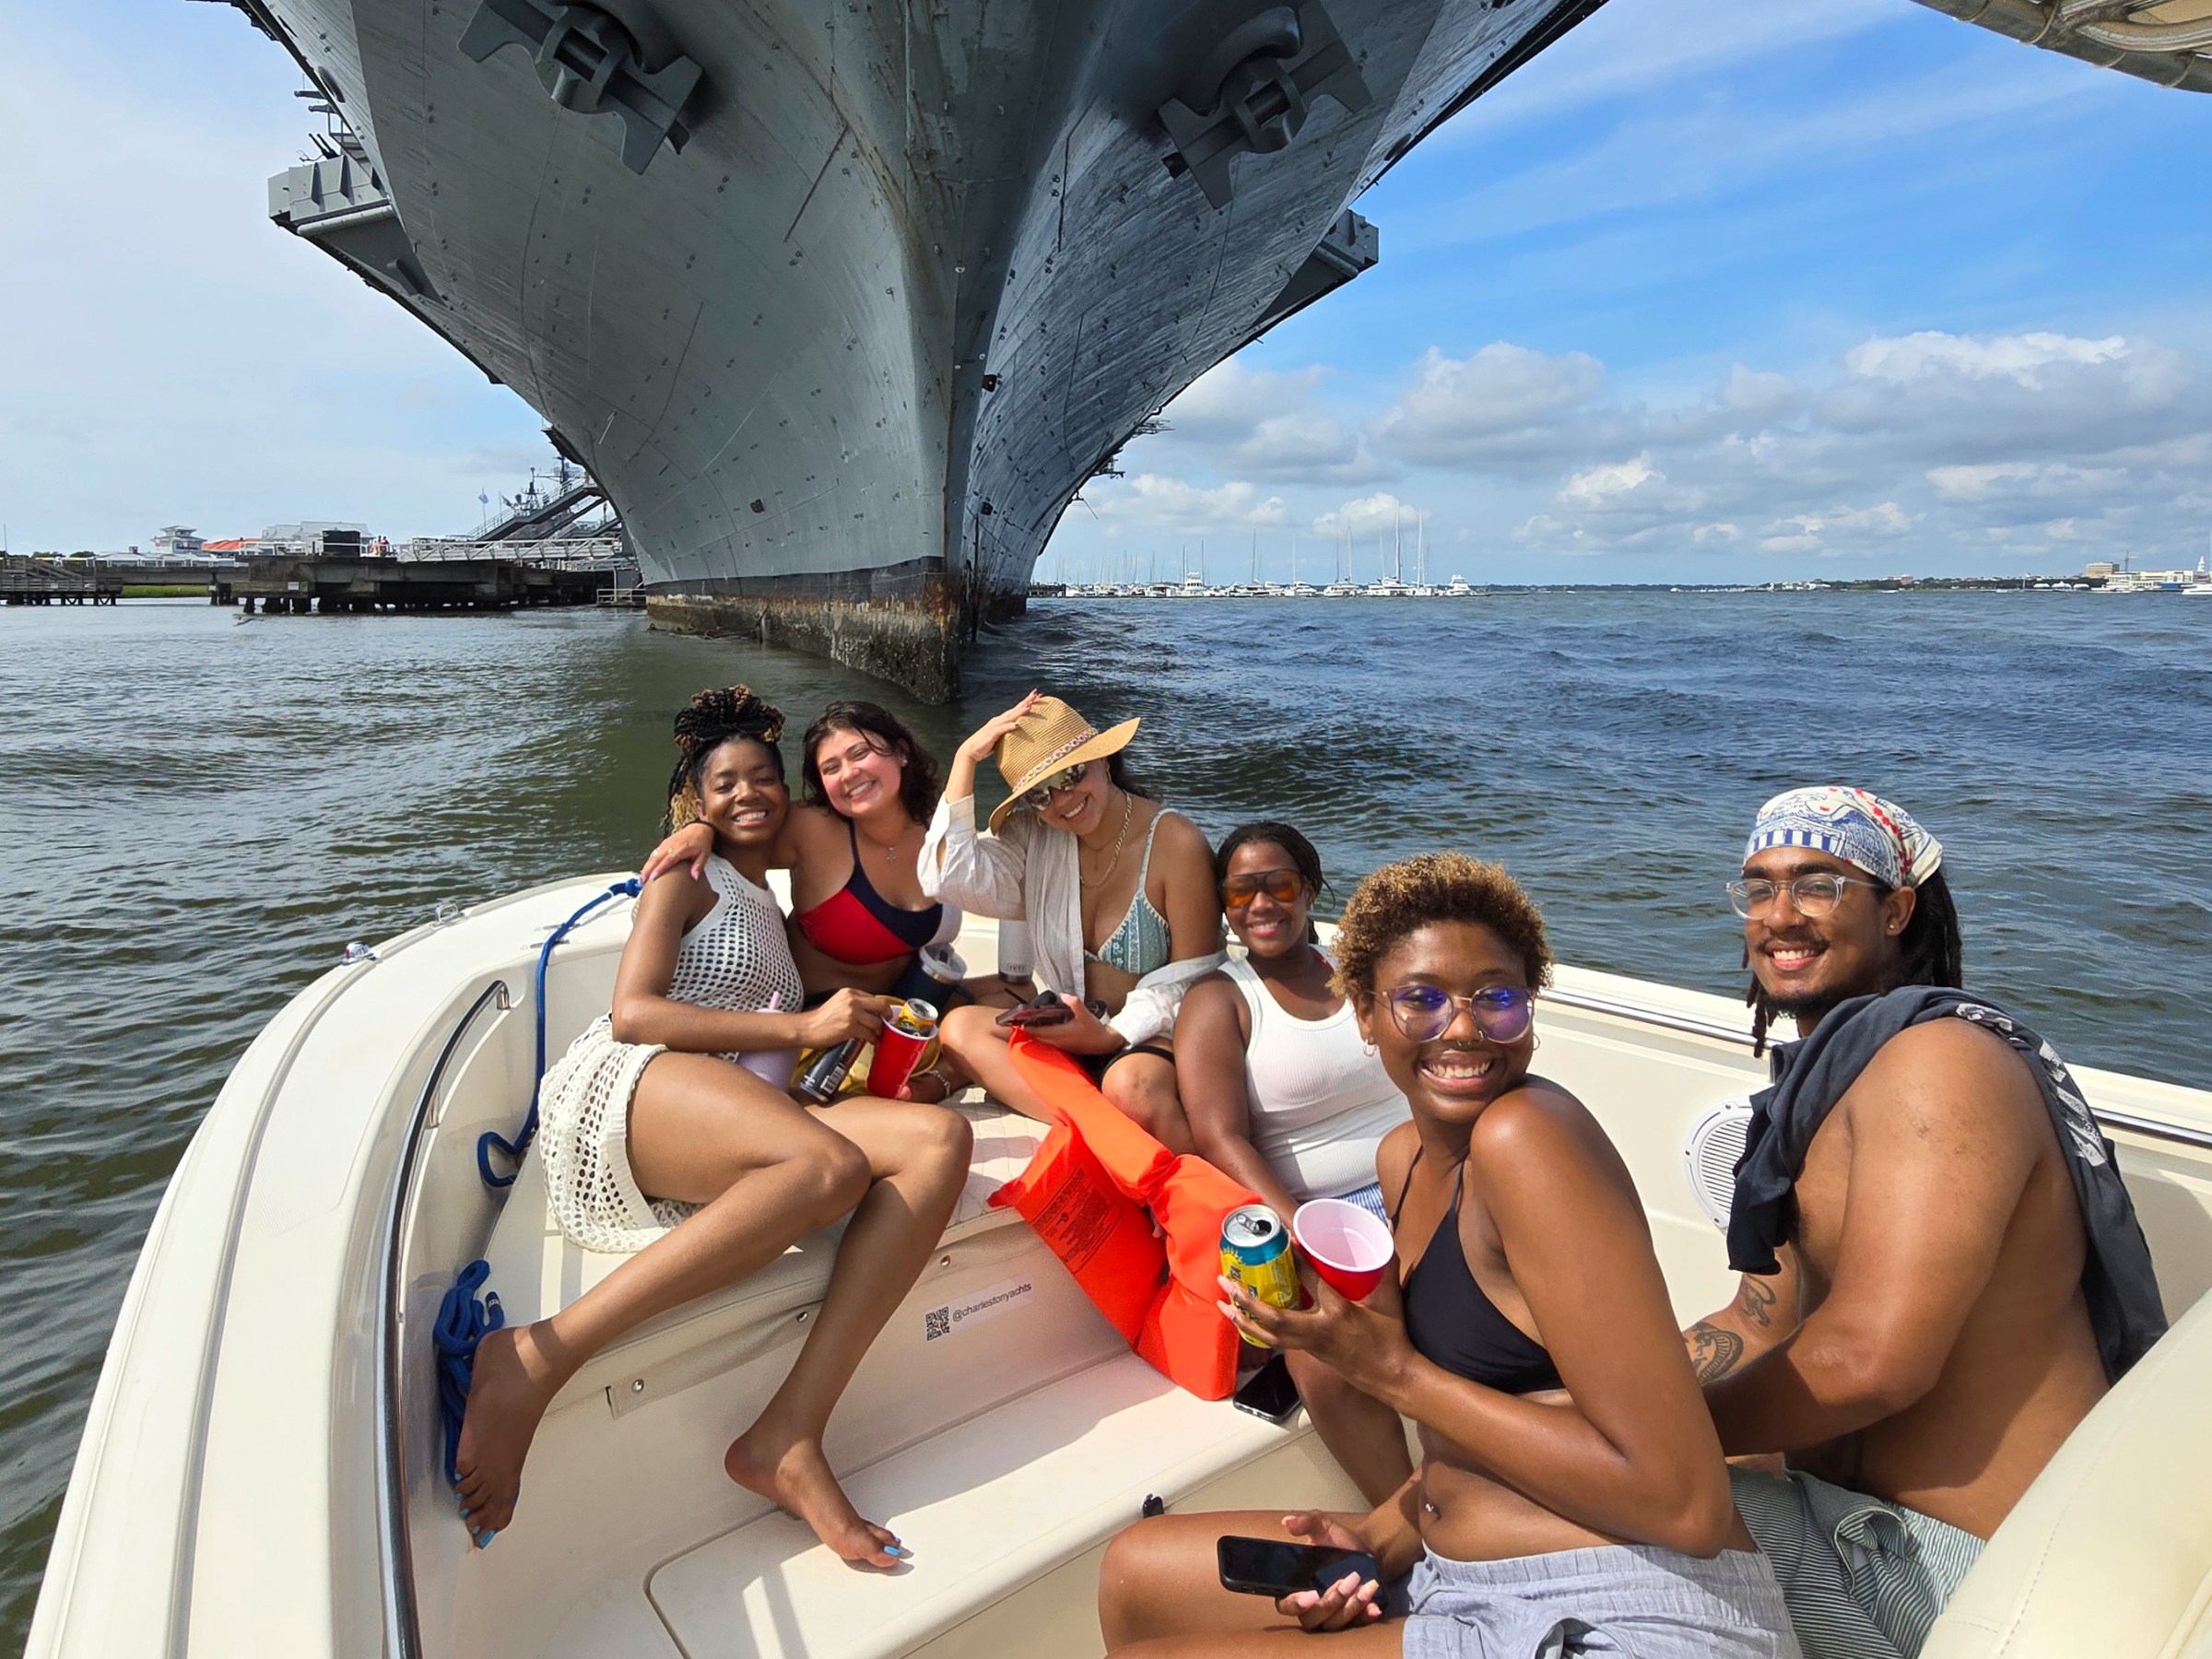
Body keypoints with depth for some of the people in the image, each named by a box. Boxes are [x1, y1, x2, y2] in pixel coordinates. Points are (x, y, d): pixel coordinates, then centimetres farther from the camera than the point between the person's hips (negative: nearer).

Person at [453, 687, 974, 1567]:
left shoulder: (770, 908, 34)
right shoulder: (686, 878, 15)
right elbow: (632, 1012, -2)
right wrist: (801, 1026, -9)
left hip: (733, 1149, 6)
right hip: (627, 1091, -6)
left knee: (940, 1138, -22)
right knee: (831, 1164, -38)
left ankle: (788, 1437, -30)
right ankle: (534, 1359, -34)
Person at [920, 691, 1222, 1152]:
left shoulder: (1176, 844, -12)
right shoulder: (1034, 837, 2)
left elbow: (1190, 981, -9)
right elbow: (949, 879, -14)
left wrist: (1113, 1035, -22)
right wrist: (966, 759, -13)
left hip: (1154, 1033, -6)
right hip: (1074, 1030, 6)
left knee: (1130, 1087, -39)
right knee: (960, 1027, -18)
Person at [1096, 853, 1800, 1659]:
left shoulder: (1527, 1133, -20)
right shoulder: (1406, 1156, 6)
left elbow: (1685, 1503, -23)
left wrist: (1394, 1373, -18)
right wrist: (1375, 1539, -4)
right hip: (1468, 1583, 8)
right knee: (1137, 1572, 15)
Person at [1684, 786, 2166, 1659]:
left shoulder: (1941, 1059, -21)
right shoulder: (1823, 1083, 12)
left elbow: (1870, 1360, -29)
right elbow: (1759, 1331, 13)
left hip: (1949, 1561, -9)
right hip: (1849, 1512, 9)